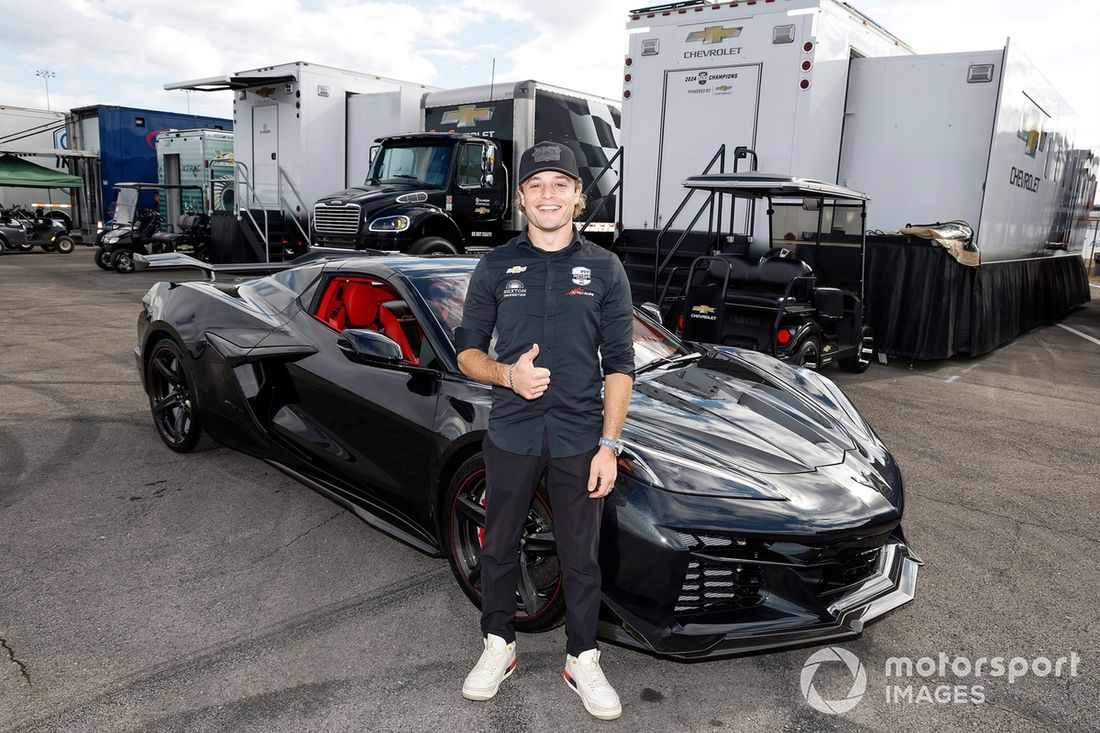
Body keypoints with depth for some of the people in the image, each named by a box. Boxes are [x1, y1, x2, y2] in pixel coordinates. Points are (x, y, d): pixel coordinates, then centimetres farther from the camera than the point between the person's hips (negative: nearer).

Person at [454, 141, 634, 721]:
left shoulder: (603, 269, 1)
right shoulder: (496, 267, 2)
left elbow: (619, 364, -1)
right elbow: (467, 351, 5)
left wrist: (609, 444, -7)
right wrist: (508, 374, -16)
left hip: (579, 440, -1)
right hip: (510, 436, 1)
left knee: (581, 557, 10)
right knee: (498, 548, 14)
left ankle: (583, 660, 30)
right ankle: (498, 646, 36)